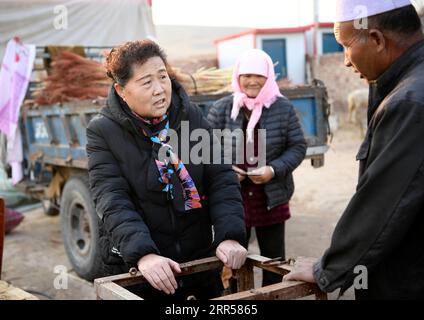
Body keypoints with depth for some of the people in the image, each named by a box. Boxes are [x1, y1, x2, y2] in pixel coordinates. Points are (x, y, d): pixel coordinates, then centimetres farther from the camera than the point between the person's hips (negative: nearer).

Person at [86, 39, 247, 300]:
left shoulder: (192, 116, -2)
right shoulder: (103, 131, -9)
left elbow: (222, 178, -5)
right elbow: (113, 201, -18)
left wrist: (230, 236, -18)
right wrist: (143, 254, -32)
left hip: (200, 259, 3)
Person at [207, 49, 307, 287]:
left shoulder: (283, 108, -1)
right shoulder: (221, 109, 0)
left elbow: (298, 147, 0)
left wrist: (274, 170, -15)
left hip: (272, 198, 0)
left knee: (273, 257, 15)